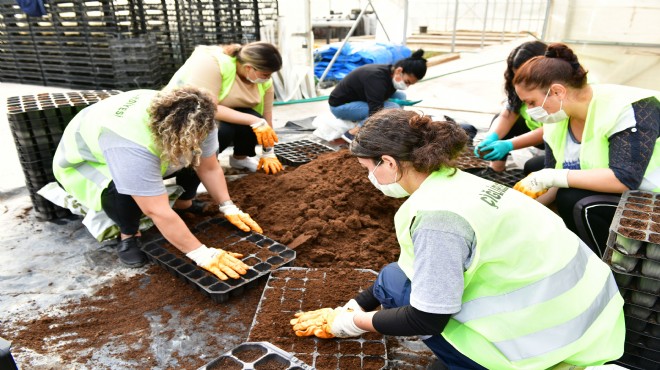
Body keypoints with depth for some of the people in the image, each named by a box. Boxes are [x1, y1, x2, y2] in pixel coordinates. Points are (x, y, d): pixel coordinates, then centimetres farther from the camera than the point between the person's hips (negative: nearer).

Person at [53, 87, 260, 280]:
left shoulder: (194, 123, -26)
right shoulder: (131, 142, -46)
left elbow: (209, 168, -13)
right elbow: (158, 211, -45)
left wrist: (229, 208, -20)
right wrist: (201, 254, -42)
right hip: (82, 163, -6)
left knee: (199, 158, -12)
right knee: (121, 190, -38)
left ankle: (183, 204, 12)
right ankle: (128, 235, -8)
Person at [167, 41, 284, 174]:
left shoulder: (264, 81, -12)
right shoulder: (211, 62, -31)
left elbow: (266, 116, -4)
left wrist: (268, 154, -4)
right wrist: (254, 121, -38)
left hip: (223, 114, 5)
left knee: (254, 122, -24)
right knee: (223, 128, -35)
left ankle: (240, 157, 5)